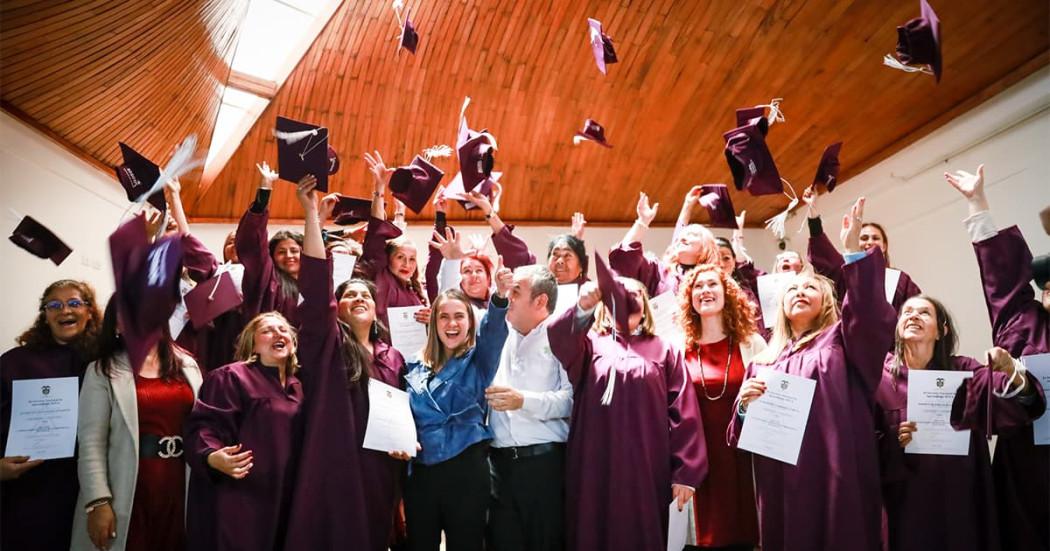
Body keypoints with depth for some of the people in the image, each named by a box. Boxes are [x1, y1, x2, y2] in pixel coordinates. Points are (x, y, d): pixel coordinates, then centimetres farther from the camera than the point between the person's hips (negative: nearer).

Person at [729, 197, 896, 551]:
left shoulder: (840, 341, 7)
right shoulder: (762, 363, 15)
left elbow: (871, 316, -16)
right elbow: (745, 433, 14)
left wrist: (854, 250, -24)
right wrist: (744, 405, -8)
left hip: (834, 479, -3)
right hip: (781, 485, 3)